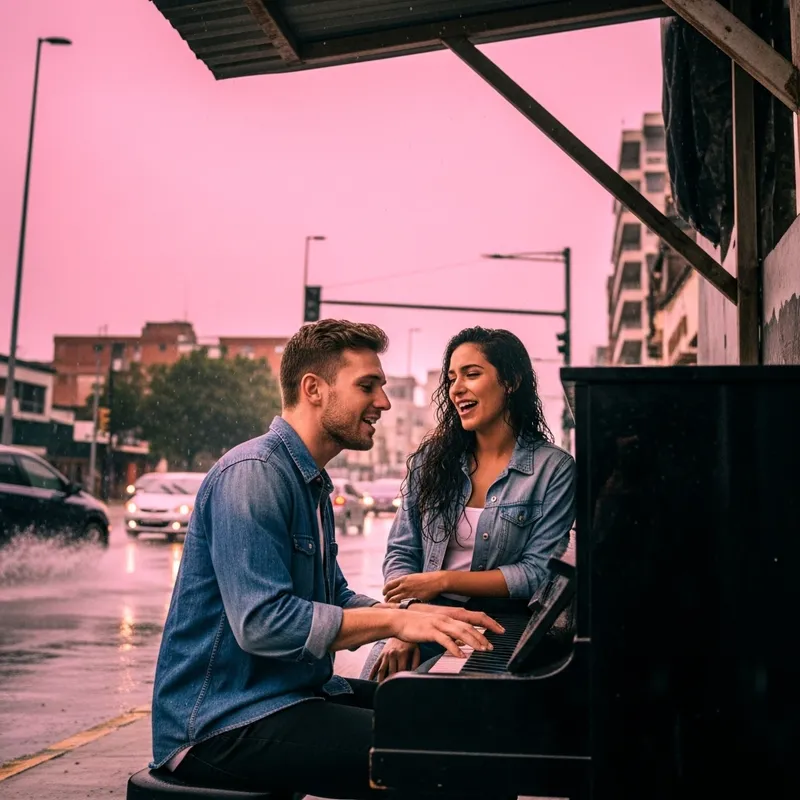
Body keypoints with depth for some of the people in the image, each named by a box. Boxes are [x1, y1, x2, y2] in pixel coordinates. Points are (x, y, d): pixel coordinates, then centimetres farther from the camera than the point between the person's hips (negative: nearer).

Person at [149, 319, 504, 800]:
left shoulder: (311, 483, 16)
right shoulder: (253, 472, -17)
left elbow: (336, 601, 16)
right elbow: (261, 623, -26)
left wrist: (426, 615, 0)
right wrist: (394, 621, -22)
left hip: (291, 694, 10)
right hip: (224, 722, -10)